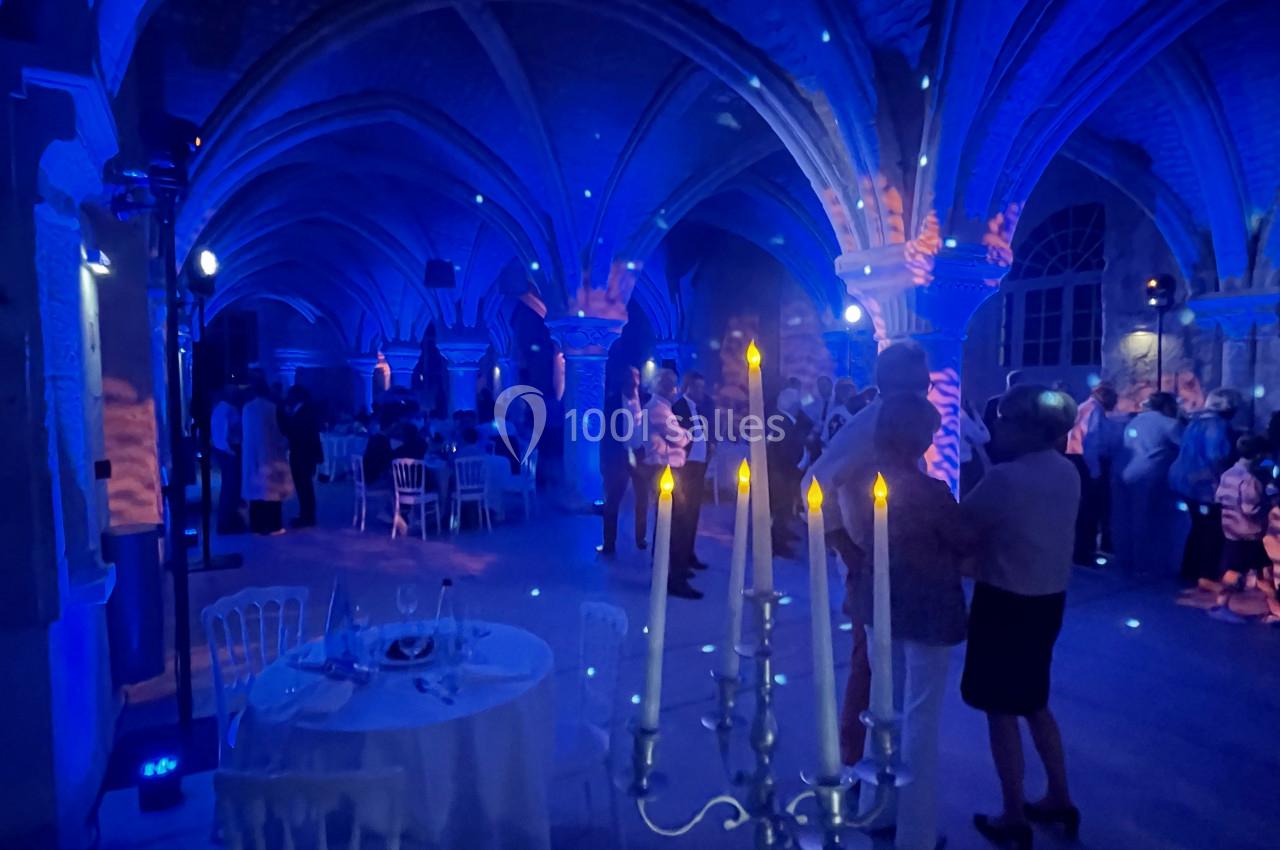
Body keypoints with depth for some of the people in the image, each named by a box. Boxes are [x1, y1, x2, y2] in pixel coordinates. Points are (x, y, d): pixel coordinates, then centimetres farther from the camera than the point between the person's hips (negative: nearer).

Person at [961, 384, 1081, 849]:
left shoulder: (1005, 477, -23)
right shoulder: (1067, 472, 2)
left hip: (1006, 601, -8)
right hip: (1049, 597, 8)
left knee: (1001, 709, 8)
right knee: (1033, 701, 25)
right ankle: (1059, 799, 36)